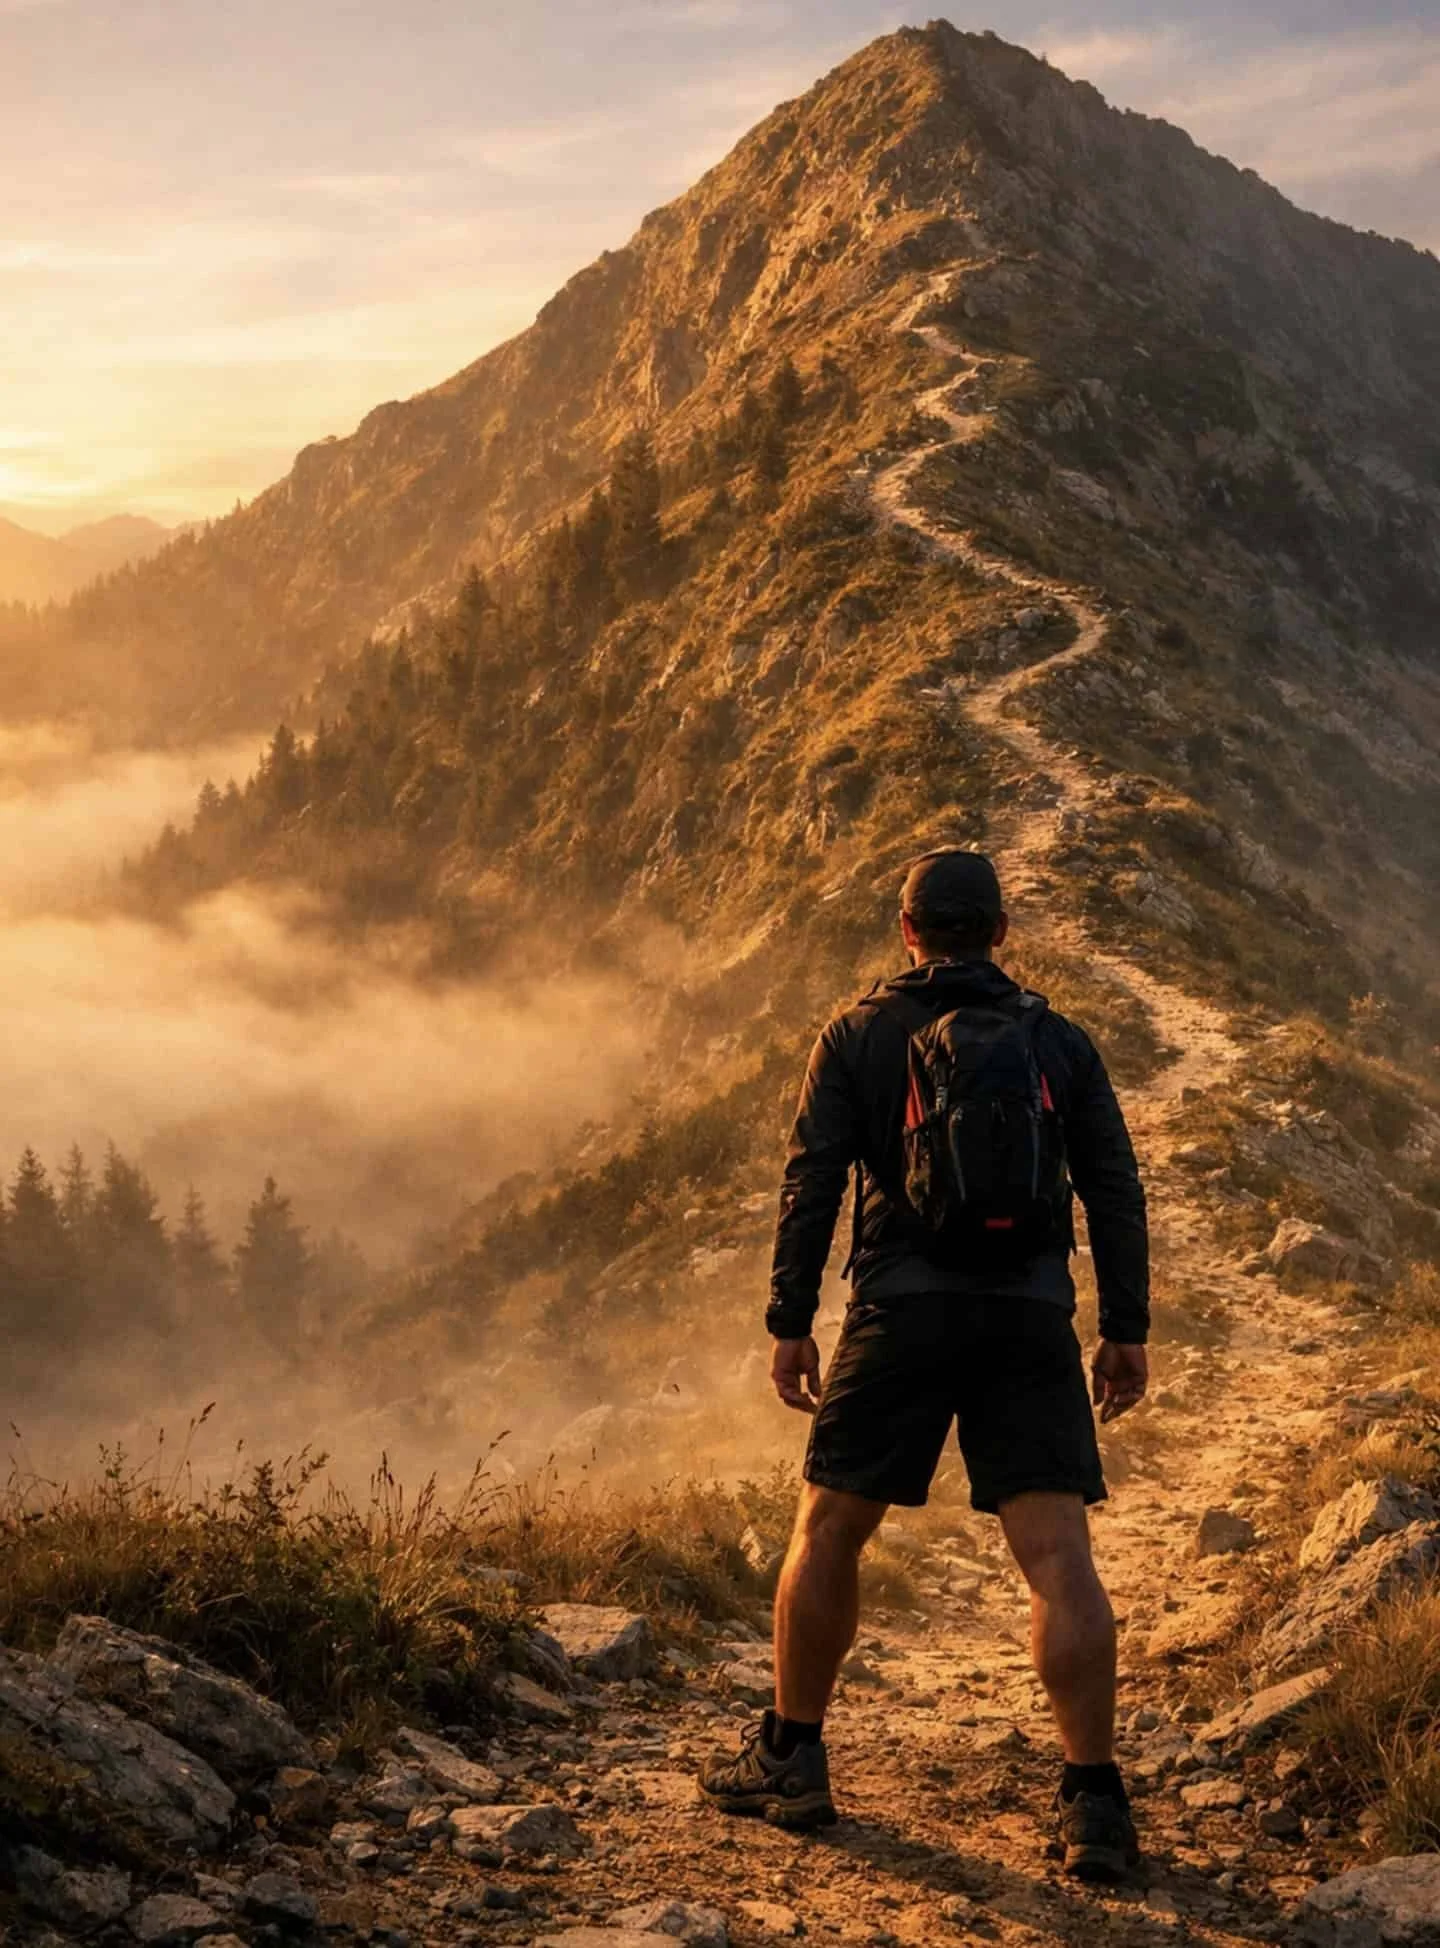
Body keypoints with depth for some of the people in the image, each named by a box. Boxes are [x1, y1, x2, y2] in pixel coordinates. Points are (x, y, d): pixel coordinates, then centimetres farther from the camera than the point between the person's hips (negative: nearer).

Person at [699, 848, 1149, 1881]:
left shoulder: (858, 1036, 6)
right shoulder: (1060, 1041, 11)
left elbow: (812, 1185, -1)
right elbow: (1116, 1189, 6)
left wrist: (790, 1325, 3)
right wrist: (1127, 1330, 10)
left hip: (904, 1311, -1)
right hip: (1032, 1326, 1)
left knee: (829, 1531, 13)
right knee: (1059, 1556, -4)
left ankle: (791, 1759, 21)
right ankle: (1096, 1805, -8)